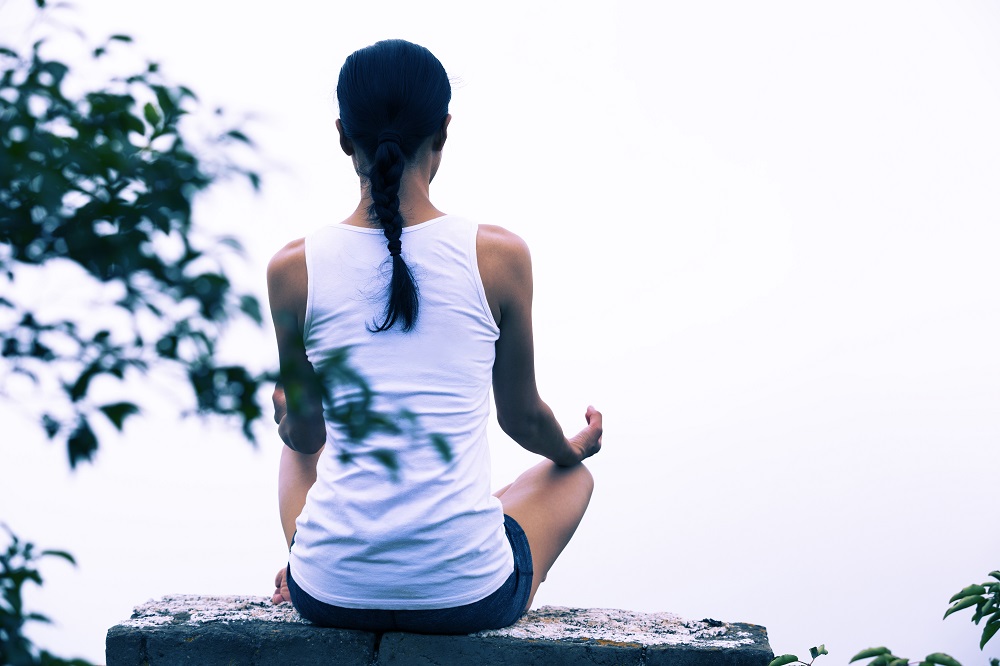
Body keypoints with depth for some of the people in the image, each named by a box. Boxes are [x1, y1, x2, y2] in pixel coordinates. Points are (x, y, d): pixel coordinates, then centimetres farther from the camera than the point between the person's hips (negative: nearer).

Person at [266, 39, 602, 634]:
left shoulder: (293, 270, -5)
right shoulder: (499, 256, -7)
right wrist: (574, 448, 32)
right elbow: (523, 416, 7)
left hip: (334, 595, 2)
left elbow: (305, 434, 10)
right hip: (467, 598, -2)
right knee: (571, 476, 33)